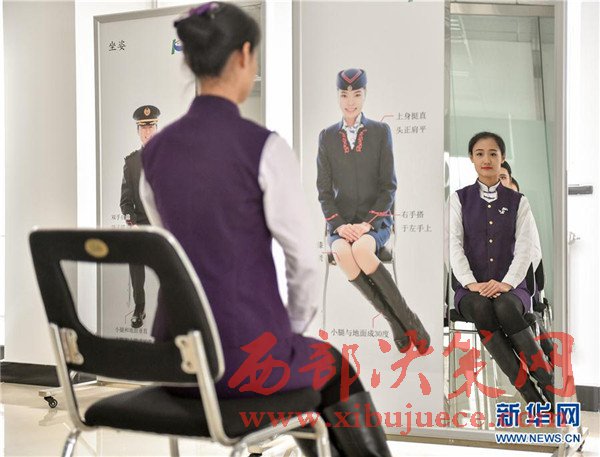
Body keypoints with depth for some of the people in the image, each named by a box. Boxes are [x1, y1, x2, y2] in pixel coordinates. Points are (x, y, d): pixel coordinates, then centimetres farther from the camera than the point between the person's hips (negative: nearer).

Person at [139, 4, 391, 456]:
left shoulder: (155, 150, 3)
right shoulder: (265, 148, -16)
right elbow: (304, 260, -10)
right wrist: (293, 329, 10)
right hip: (247, 352, -6)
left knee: (299, 357, 37)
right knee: (334, 365, 30)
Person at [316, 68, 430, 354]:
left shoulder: (381, 132, 3)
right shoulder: (327, 137, 7)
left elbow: (388, 186, -1)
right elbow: (324, 190, 5)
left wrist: (367, 223, -14)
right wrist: (339, 225, -12)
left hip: (376, 221, -2)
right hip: (341, 222, 2)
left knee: (361, 249, -37)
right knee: (342, 254, -35)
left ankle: (407, 319, -20)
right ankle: (399, 321, -22)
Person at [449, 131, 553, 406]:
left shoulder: (518, 202, 11)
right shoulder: (459, 199, 10)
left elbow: (524, 247, 0)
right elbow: (454, 244, -1)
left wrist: (506, 283, -17)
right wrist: (471, 283, -17)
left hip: (510, 288, 0)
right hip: (472, 290, 0)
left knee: (505, 307, -35)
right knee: (481, 308, -35)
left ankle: (549, 385, -29)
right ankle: (530, 394, -35)